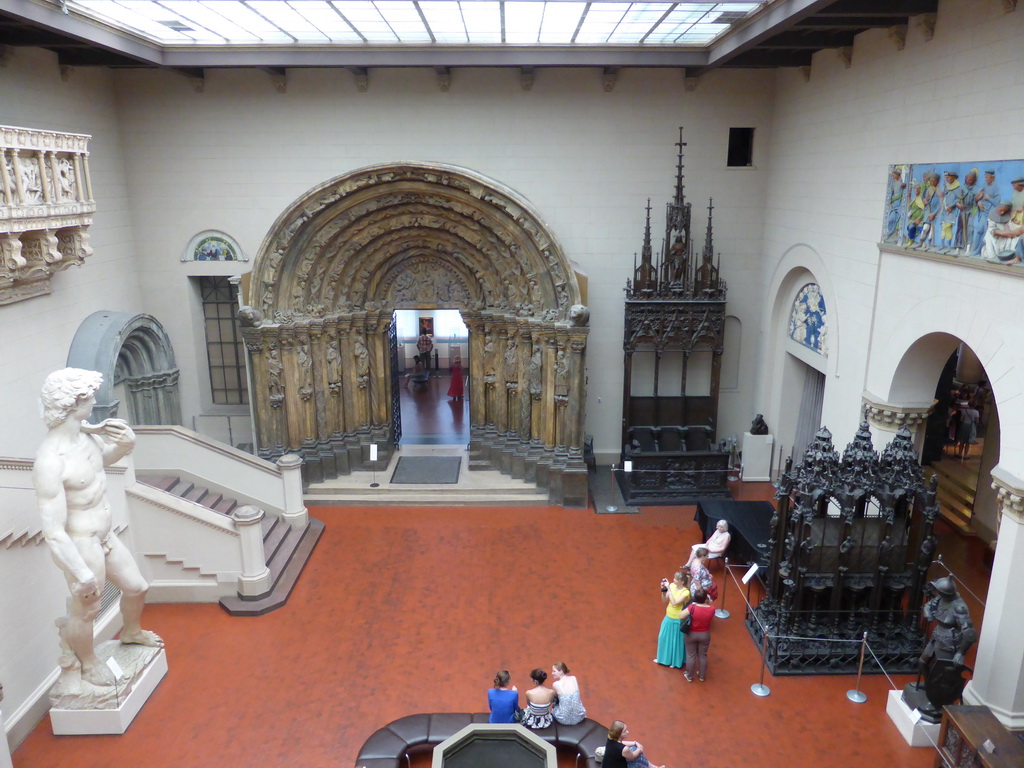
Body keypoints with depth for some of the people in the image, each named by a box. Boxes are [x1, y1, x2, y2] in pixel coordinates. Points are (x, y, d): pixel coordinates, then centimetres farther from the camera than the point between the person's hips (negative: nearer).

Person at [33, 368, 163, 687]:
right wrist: (82, 574, -29)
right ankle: (89, 663, 46)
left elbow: (107, 456, 17)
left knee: (136, 587, 25)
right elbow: (53, 530, -30)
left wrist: (126, 443, -7)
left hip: (105, 538, 8)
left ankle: (131, 631, 56)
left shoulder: (86, 433, -6)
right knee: (85, 610, 17)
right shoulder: (50, 461, -31)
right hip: (81, 547, -8)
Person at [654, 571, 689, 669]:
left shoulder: (686, 592, -26)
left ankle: (676, 662, 35)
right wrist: (663, 590, -18)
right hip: (668, 618, 6)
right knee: (664, 638, 21)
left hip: (677, 620, -6)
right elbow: (664, 601, -1)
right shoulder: (672, 586, -8)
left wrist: (669, 589, -33)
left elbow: (674, 603, -33)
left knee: (676, 641, 13)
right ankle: (664, 658, 44)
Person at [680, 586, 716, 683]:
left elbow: (681, 617, -20)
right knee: (703, 655, 22)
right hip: (705, 635, 2)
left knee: (691, 655, 18)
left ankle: (689, 676, 35)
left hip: (691, 634, -2)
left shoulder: (692, 607, -29)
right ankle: (702, 676, 40)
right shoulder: (712, 609, -20)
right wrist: (708, 602, -7)